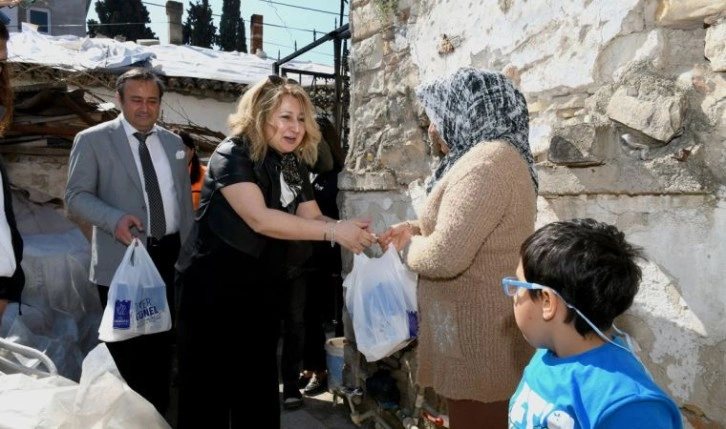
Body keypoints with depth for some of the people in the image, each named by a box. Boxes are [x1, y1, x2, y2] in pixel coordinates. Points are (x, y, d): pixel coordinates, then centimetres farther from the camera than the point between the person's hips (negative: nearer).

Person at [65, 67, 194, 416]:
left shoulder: (173, 142, 10)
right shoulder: (92, 140, -3)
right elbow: (76, 196, -8)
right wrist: (114, 219, -26)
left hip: (170, 258, 5)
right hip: (122, 260, -4)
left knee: (162, 342, 16)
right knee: (127, 347, 7)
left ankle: (159, 413, 33)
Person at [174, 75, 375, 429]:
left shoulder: (294, 164, 4)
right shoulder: (232, 155, -18)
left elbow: (312, 217, -1)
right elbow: (260, 219, -29)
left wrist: (353, 232, -21)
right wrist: (334, 232, -31)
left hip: (262, 288, 7)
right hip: (212, 287, -6)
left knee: (260, 384, 16)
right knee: (210, 387, 7)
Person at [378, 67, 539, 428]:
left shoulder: (486, 162, -22)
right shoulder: (495, 157, 13)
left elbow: (446, 256, -27)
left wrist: (409, 246, -7)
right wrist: (418, 228, 8)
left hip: (478, 338, -10)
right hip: (480, 329, 10)